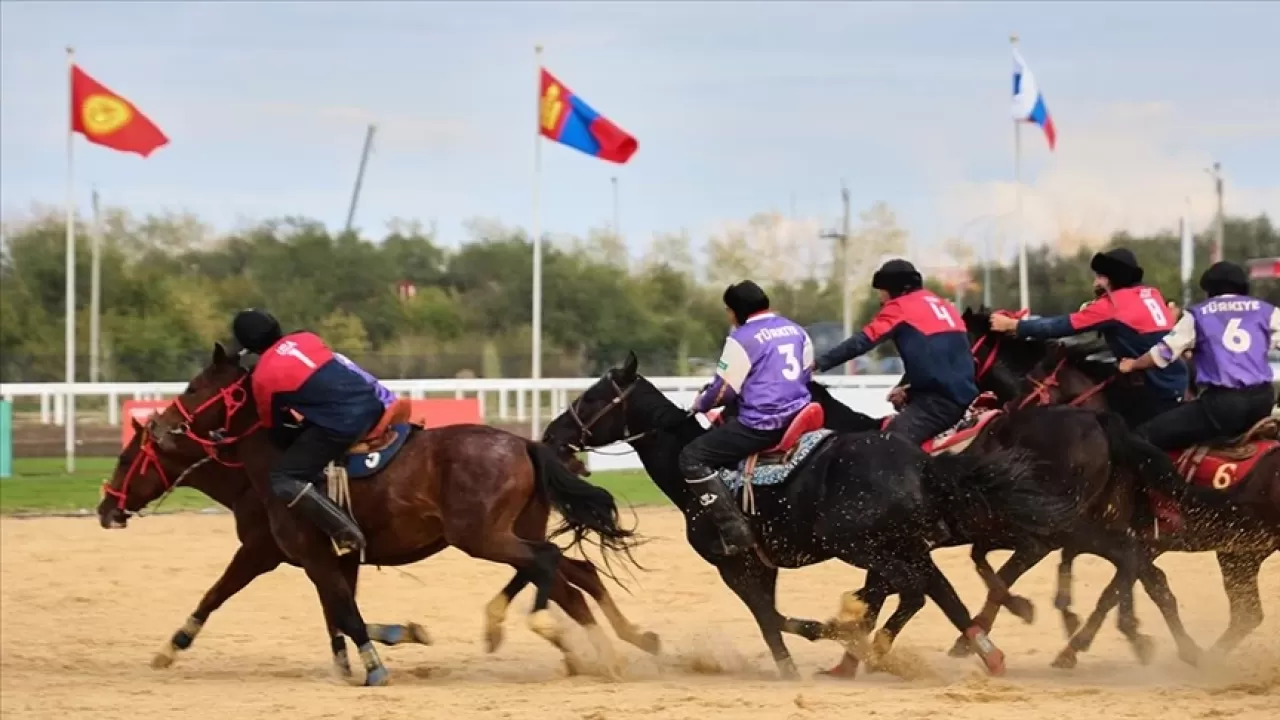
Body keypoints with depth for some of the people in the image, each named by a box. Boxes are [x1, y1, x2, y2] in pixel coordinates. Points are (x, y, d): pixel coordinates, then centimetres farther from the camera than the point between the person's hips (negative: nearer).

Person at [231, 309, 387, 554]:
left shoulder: (263, 376, -2)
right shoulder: (306, 339, 13)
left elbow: (271, 423, 12)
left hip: (342, 423, -8)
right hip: (371, 402, 8)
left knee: (282, 480, -2)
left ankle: (346, 532, -12)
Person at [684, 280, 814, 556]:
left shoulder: (742, 338, -10)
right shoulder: (797, 331, 13)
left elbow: (724, 390, -8)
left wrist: (700, 404, 12)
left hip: (762, 424, -9)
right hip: (799, 417, 9)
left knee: (692, 458, -3)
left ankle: (736, 531, -12)